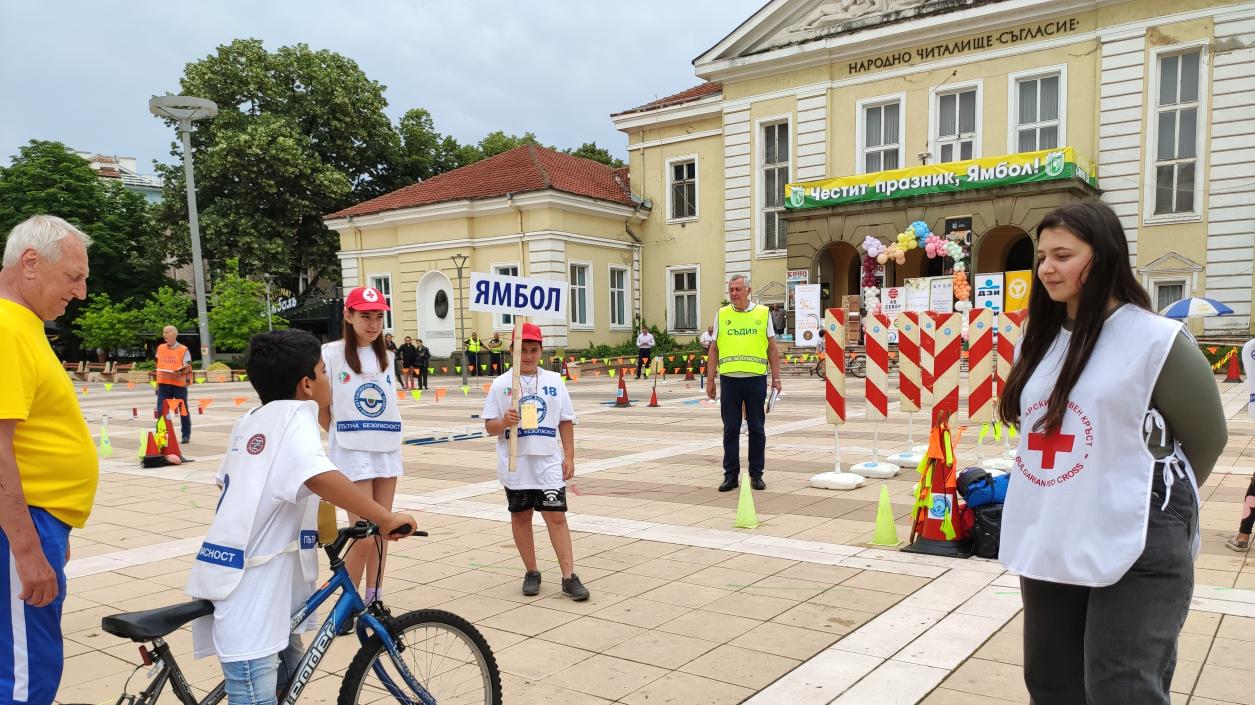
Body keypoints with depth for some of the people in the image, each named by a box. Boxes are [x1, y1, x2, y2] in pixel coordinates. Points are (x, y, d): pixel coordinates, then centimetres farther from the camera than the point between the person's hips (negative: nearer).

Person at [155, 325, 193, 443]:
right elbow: (158, 366, 15)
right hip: (163, 384, 4)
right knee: (161, 411, -1)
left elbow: (187, 368, -8)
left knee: (183, 410, 6)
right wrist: (157, 384, 13)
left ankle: (186, 435, 16)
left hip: (179, 384, -4)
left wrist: (179, 372, -30)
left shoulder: (183, 350, -4)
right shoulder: (160, 348, 10)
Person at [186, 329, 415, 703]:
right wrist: (386, 518, -29)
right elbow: (320, 476, -32)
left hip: (249, 580, 10)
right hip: (250, 588, -10)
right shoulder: (293, 414, -14)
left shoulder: (251, 420, 14)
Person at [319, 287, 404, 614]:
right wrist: (347, 436, 7)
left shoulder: (386, 356, 9)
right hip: (352, 456, -5)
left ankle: (373, 602, 22)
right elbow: (321, 408, -1)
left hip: (388, 453, 5)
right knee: (364, 537, -7)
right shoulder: (331, 353, -7)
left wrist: (375, 435, 11)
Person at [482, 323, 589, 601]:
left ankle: (569, 577, 0)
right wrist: (504, 422, -22)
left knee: (556, 516, -4)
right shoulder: (501, 384, 0)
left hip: (549, 463, 0)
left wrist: (569, 457, 3)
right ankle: (531, 572, 24)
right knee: (520, 516, 10)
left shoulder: (554, 381, 5)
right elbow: (489, 426, 0)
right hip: (515, 463, 0)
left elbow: (566, 422, 9)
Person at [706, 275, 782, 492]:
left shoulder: (763, 313, 5)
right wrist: (710, 379, 6)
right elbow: (714, 349, 10)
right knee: (730, 430, 4)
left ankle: (756, 474, 16)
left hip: (756, 378, -1)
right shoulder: (722, 315, 8)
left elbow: (772, 347, 7)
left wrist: (776, 377, 2)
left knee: (756, 429, 6)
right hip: (729, 379, 1)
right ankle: (731, 475, 12)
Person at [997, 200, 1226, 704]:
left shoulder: (1155, 338, -11)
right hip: (1046, 542, 7)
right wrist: (1055, 506, 14)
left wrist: (1151, 499, 8)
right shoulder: (1038, 340, 9)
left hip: (1135, 547, -7)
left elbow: (1206, 438, -3)